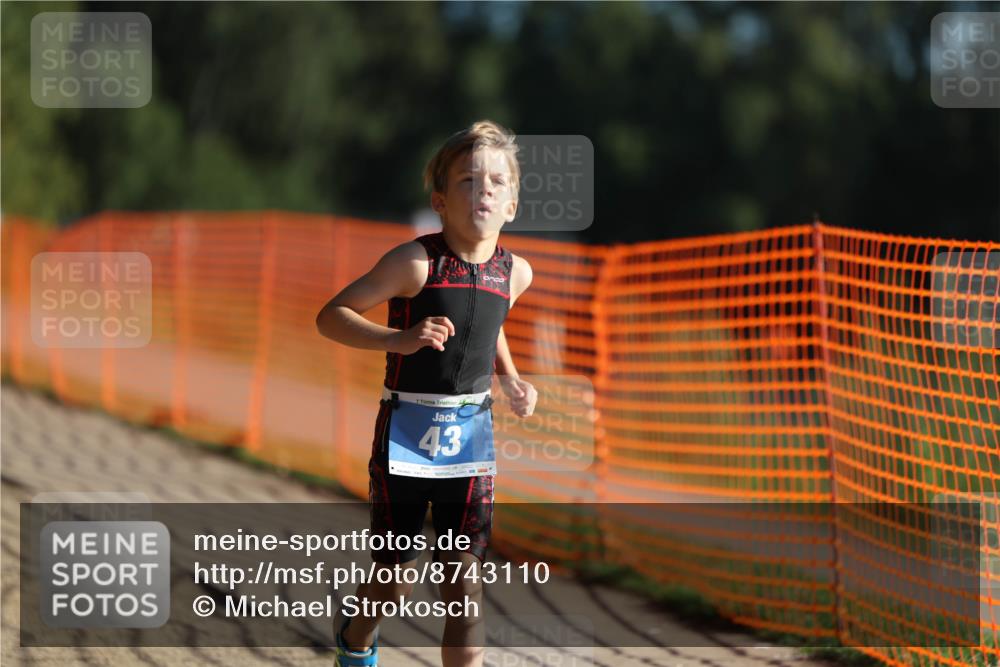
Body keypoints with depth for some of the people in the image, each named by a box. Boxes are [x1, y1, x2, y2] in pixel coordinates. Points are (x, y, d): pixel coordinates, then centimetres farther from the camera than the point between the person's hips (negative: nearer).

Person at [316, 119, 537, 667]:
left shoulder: (514, 272, 1)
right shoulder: (417, 262, -15)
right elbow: (330, 316, -16)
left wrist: (510, 381, 7)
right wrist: (399, 340, -30)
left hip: (471, 436, 4)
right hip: (406, 433, -3)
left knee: (465, 580, -2)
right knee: (393, 578, 9)